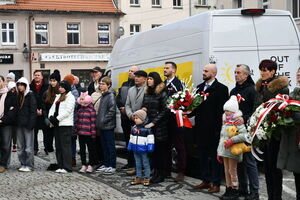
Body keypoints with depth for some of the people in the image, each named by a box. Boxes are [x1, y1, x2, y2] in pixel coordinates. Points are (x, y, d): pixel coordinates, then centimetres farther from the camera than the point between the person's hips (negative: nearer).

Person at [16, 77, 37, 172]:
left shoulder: (30, 95, -5)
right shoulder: (18, 96, 15)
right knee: (20, 146, 9)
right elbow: (17, 109, 18)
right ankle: (23, 164, 17)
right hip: (19, 124, 7)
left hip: (27, 124, -7)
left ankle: (29, 165, 2)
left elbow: (33, 110, -10)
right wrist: (16, 122, 7)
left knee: (29, 146, -4)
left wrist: (30, 124, -17)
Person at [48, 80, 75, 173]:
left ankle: (67, 167, -8)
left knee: (65, 145, -9)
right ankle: (60, 166, 15)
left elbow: (67, 111, -13)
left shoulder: (70, 97, -4)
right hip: (57, 124, 8)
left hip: (66, 124, -8)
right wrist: (51, 117, 0)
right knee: (58, 146, 9)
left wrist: (57, 119, -14)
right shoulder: (58, 97, 22)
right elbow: (53, 108, 19)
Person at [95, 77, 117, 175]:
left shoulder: (111, 95, -12)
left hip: (108, 126, -9)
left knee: (110, 146, -3)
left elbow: (112, 111, -18)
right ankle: (106, 164, 23)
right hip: (102, 126, 9)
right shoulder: (103, 95, 14)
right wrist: (98, 121, 11)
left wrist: (104, 120, -17)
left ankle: (112, 166, 2)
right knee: (104, 146, 14)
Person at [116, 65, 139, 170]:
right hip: (124, 116, 8)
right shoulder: (124, 84, 18)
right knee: (127, 139, 11)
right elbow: (118, 98, 15)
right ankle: (130, 162, 19)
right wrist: (121, 107, -1)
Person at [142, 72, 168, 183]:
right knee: (152, 150, 6)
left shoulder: (162, 93, -6)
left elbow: (164, 111, -9)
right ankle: (155, 173, 15)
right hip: (148, 126, 5)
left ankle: (161, 175, 9)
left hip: (159, 127, -5)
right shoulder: (146, 93, 12)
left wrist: (154, 122, -14)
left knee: (160, 150, 1)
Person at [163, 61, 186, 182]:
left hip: (175, 121, -7)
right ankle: (167, 171, 20)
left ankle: (181, 172, 5)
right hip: (166, 120, 7)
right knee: (166, 146, 12)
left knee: (179, 147, 0)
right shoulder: (164, 84, 13)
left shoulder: (177, 84, -8)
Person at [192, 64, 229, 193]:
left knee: (214, 156, 1)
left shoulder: (221, 88, -7)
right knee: (203, 155, 13)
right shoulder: (200, 87, 13)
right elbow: (196, 106, 15)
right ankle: (206, 180, 23)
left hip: (213, 129, -7)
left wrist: (218, 127, -16)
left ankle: (216, 183, 8)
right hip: (201, 128, 7)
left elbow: (222, 109, -11)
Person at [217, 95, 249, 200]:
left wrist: (232, 140, -30)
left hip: (233, 151, -8)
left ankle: (234, 192, 9)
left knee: (232, 171, 0)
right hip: (224, 151, 8)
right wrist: (219, 152, 19)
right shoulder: (225, 122, 14)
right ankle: (228, 190, 21)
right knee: (226, 171, 12)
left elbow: (244, 135, -25)